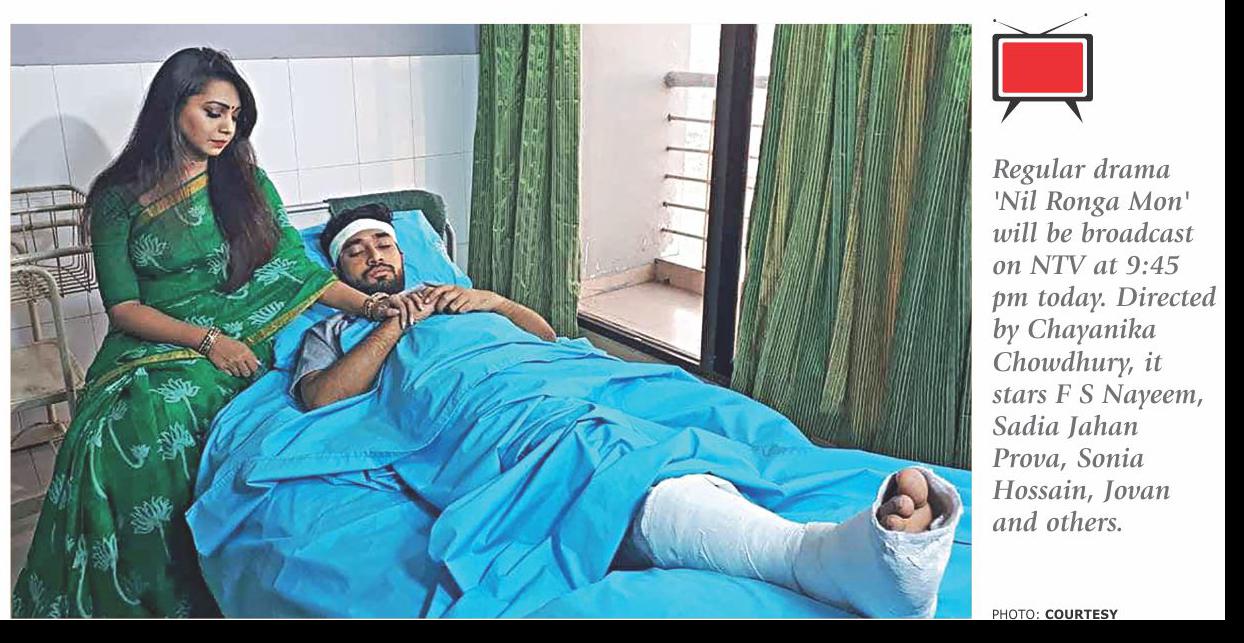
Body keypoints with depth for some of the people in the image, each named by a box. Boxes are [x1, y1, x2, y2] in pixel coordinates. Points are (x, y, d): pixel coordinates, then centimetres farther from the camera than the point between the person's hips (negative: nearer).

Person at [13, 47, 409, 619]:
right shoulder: (118, 198, 7)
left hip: (244, 341, 0)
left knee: (169, 414, -31)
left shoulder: (247, 182, 11)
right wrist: (208, 339, -14)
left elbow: (299, 270, 4)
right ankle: (128, 598, -11)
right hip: (153, 346, 0)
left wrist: (369, 304, -13)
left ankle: (189, 590, -12)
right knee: (126, 425, -31)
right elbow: (123, 308, 1)